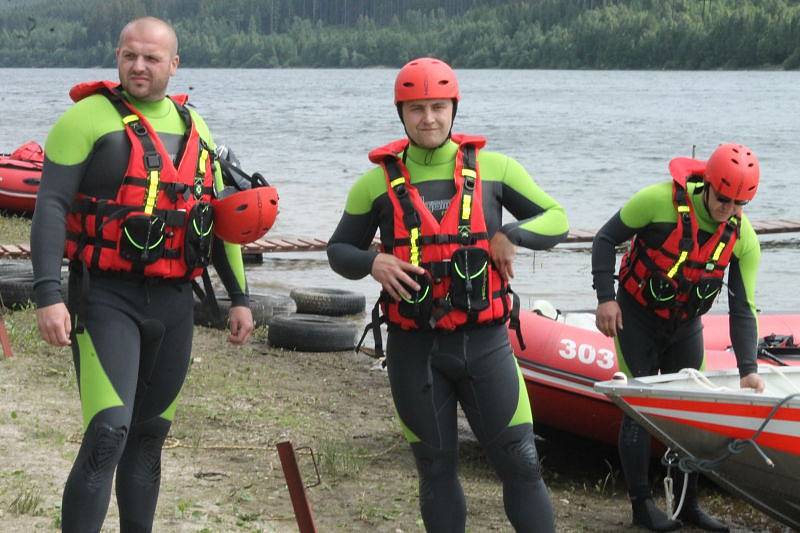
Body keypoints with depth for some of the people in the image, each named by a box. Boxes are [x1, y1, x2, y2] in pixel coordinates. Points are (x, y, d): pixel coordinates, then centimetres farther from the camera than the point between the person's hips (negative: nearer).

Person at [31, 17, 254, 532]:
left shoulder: (194, 128, 12)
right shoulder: (88, 118, -6)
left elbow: (218, 216, 19)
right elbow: (51, 207, -11)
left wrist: (239, 296, 17)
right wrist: (48, 296, -21)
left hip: (173, 302, 6)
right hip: (106, 298, -6)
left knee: (149, 436, 13)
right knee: (108, 435, -18)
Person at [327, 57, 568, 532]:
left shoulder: (493, 168, 3)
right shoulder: (378, 181, 3)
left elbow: (556, 221, 8)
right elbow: (339, 250, 11)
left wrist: (511, 234, -12)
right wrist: (373, 263, -11)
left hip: (484, 341, 0)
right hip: (414, 349, 0)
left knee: (520, 462, -2)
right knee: (436, 469, 10)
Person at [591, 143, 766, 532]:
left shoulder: (743, 238, -13)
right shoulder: (660, 201, -25)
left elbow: (742, 309, -10)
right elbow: (605, 240, -12)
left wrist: (748, 368, -18)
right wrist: (605, 298, -18)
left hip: (686, 325, 4)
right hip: (637, 319, -4)